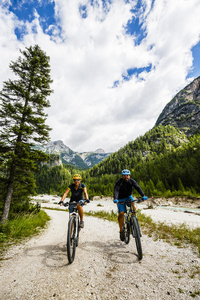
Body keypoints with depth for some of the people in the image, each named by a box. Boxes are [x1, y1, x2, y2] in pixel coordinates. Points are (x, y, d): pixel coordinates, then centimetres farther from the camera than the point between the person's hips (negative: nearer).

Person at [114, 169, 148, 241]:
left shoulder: (132, 181, -15)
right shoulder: (119, 182, -23)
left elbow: (138, 187, -26)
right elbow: (116, 190, -34)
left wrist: (143, 196, -41)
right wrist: (115, 199, -50)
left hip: (128, 197, 2)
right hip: (121, 199, -2)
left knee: (134, 207, -26)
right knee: (121, 213, -10)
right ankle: (121, 231, 8)